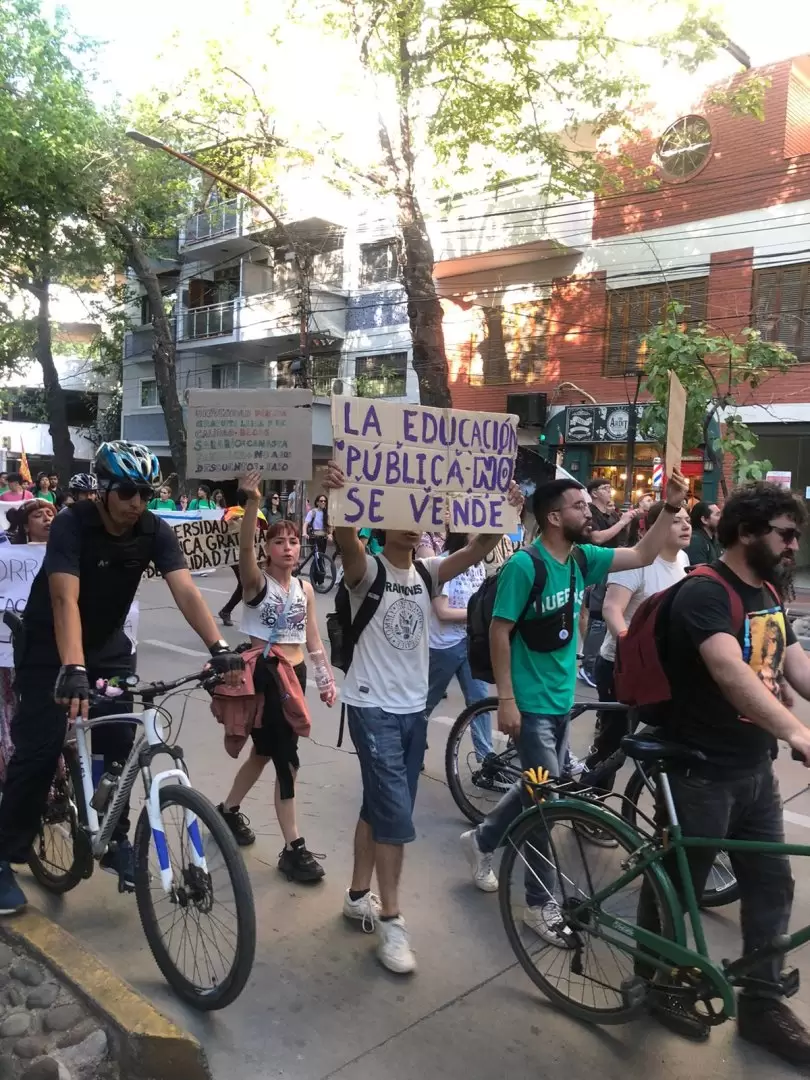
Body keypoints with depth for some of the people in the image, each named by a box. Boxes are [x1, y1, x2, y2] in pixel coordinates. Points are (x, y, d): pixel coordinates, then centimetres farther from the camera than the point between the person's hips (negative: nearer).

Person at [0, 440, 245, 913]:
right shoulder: (71, 525, -26)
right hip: (51, 647, -3)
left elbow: (187, 591, -25)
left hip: (109, 645, 4)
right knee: (39, 751, -6)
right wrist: (72, 669, -51)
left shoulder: (155, 532, -15)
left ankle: (116, 839, 18)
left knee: (119, 745, -1)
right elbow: (65, 599, -38)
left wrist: (219, 647, -39)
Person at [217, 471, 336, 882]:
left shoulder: (305, 588, 7)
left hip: (295, 675, 6)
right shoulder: (257, 581, -9)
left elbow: (312, 638, 10)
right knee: (287, 759, -5)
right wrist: (252, 502, -43)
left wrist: (327, 678, 5)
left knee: (267, 750, 19)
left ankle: (228, 810, 43)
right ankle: (294, 848, 5)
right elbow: (245, 547, -30)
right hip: (262, 675, -6)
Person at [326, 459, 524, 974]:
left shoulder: (428, 573, 3)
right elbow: (346, 540, -33)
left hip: (414, 708, 6)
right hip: (372, 706, -6)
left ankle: (359, 896, 34)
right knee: (395, 813, -8)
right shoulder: (367, 569, -11)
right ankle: (391, 921, 6)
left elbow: (477, 550, -10)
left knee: (380, 807, 17)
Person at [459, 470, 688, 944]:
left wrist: (671, 506, -6)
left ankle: (482, 839, 41)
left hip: (562, 698, 8)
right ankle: (543, 904, 16)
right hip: (531, 702, -7)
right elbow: (499, 632, -16)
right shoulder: (525, 565, -18)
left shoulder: (582, 558, 2)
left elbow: (643, 555, 6)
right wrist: (506, 699, -18)